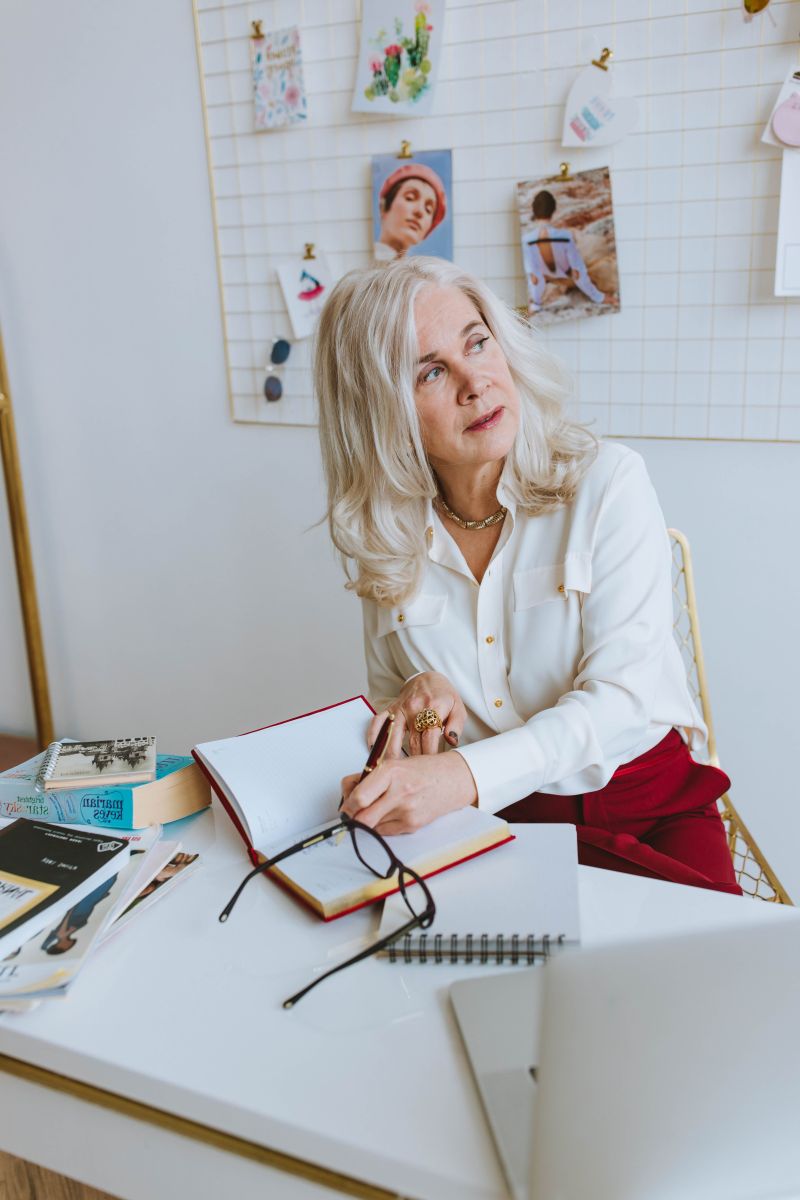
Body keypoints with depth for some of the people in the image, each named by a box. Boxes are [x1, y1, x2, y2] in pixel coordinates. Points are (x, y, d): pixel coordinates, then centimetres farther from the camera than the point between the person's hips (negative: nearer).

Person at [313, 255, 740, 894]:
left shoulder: (606, 481, -8)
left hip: (639, 803, -1)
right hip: (488, 820, 2)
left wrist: (463, 776, -30)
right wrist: (416, 694, -12)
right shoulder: (380, 534, 0)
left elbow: (623, 696, -16)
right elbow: (390, 710, 13)